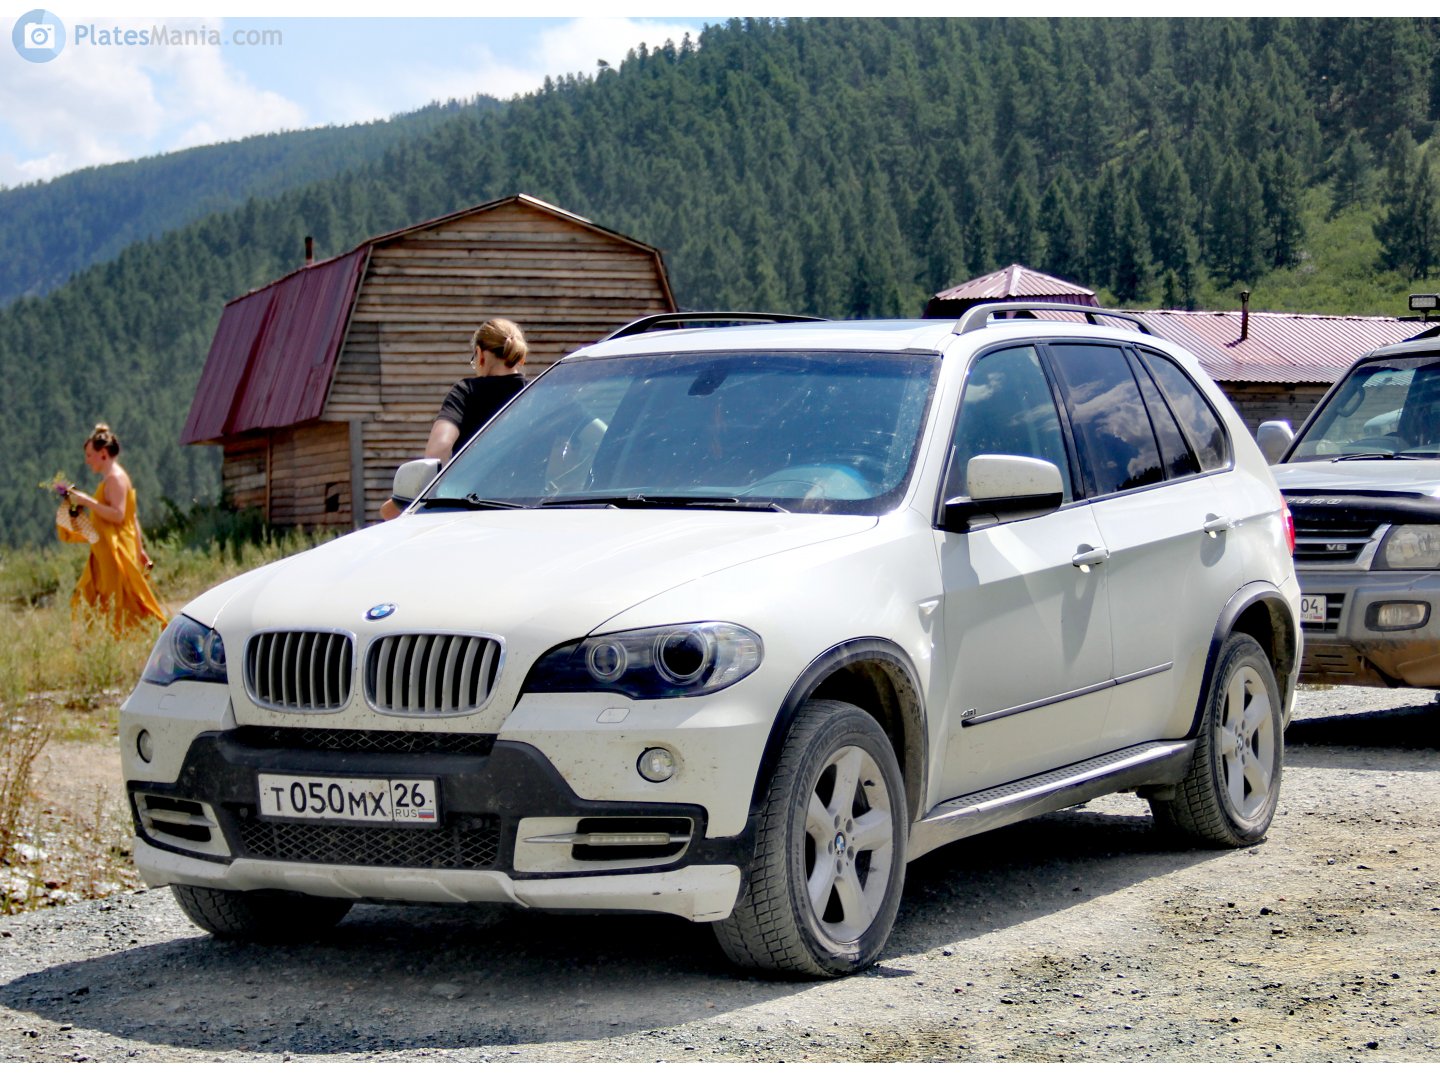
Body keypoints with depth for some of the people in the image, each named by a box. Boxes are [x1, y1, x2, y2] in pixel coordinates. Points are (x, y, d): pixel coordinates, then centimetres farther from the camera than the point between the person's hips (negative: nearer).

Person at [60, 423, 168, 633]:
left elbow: (118, 515, -22)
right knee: (86, 604, 8)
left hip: (116, 552, -10)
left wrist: (88, 501, -21)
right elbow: (133, 517, 19)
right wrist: (140, 549, 20)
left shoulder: (115, 478, -12)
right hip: (106, 553, 10)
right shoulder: (112, 478, 18)